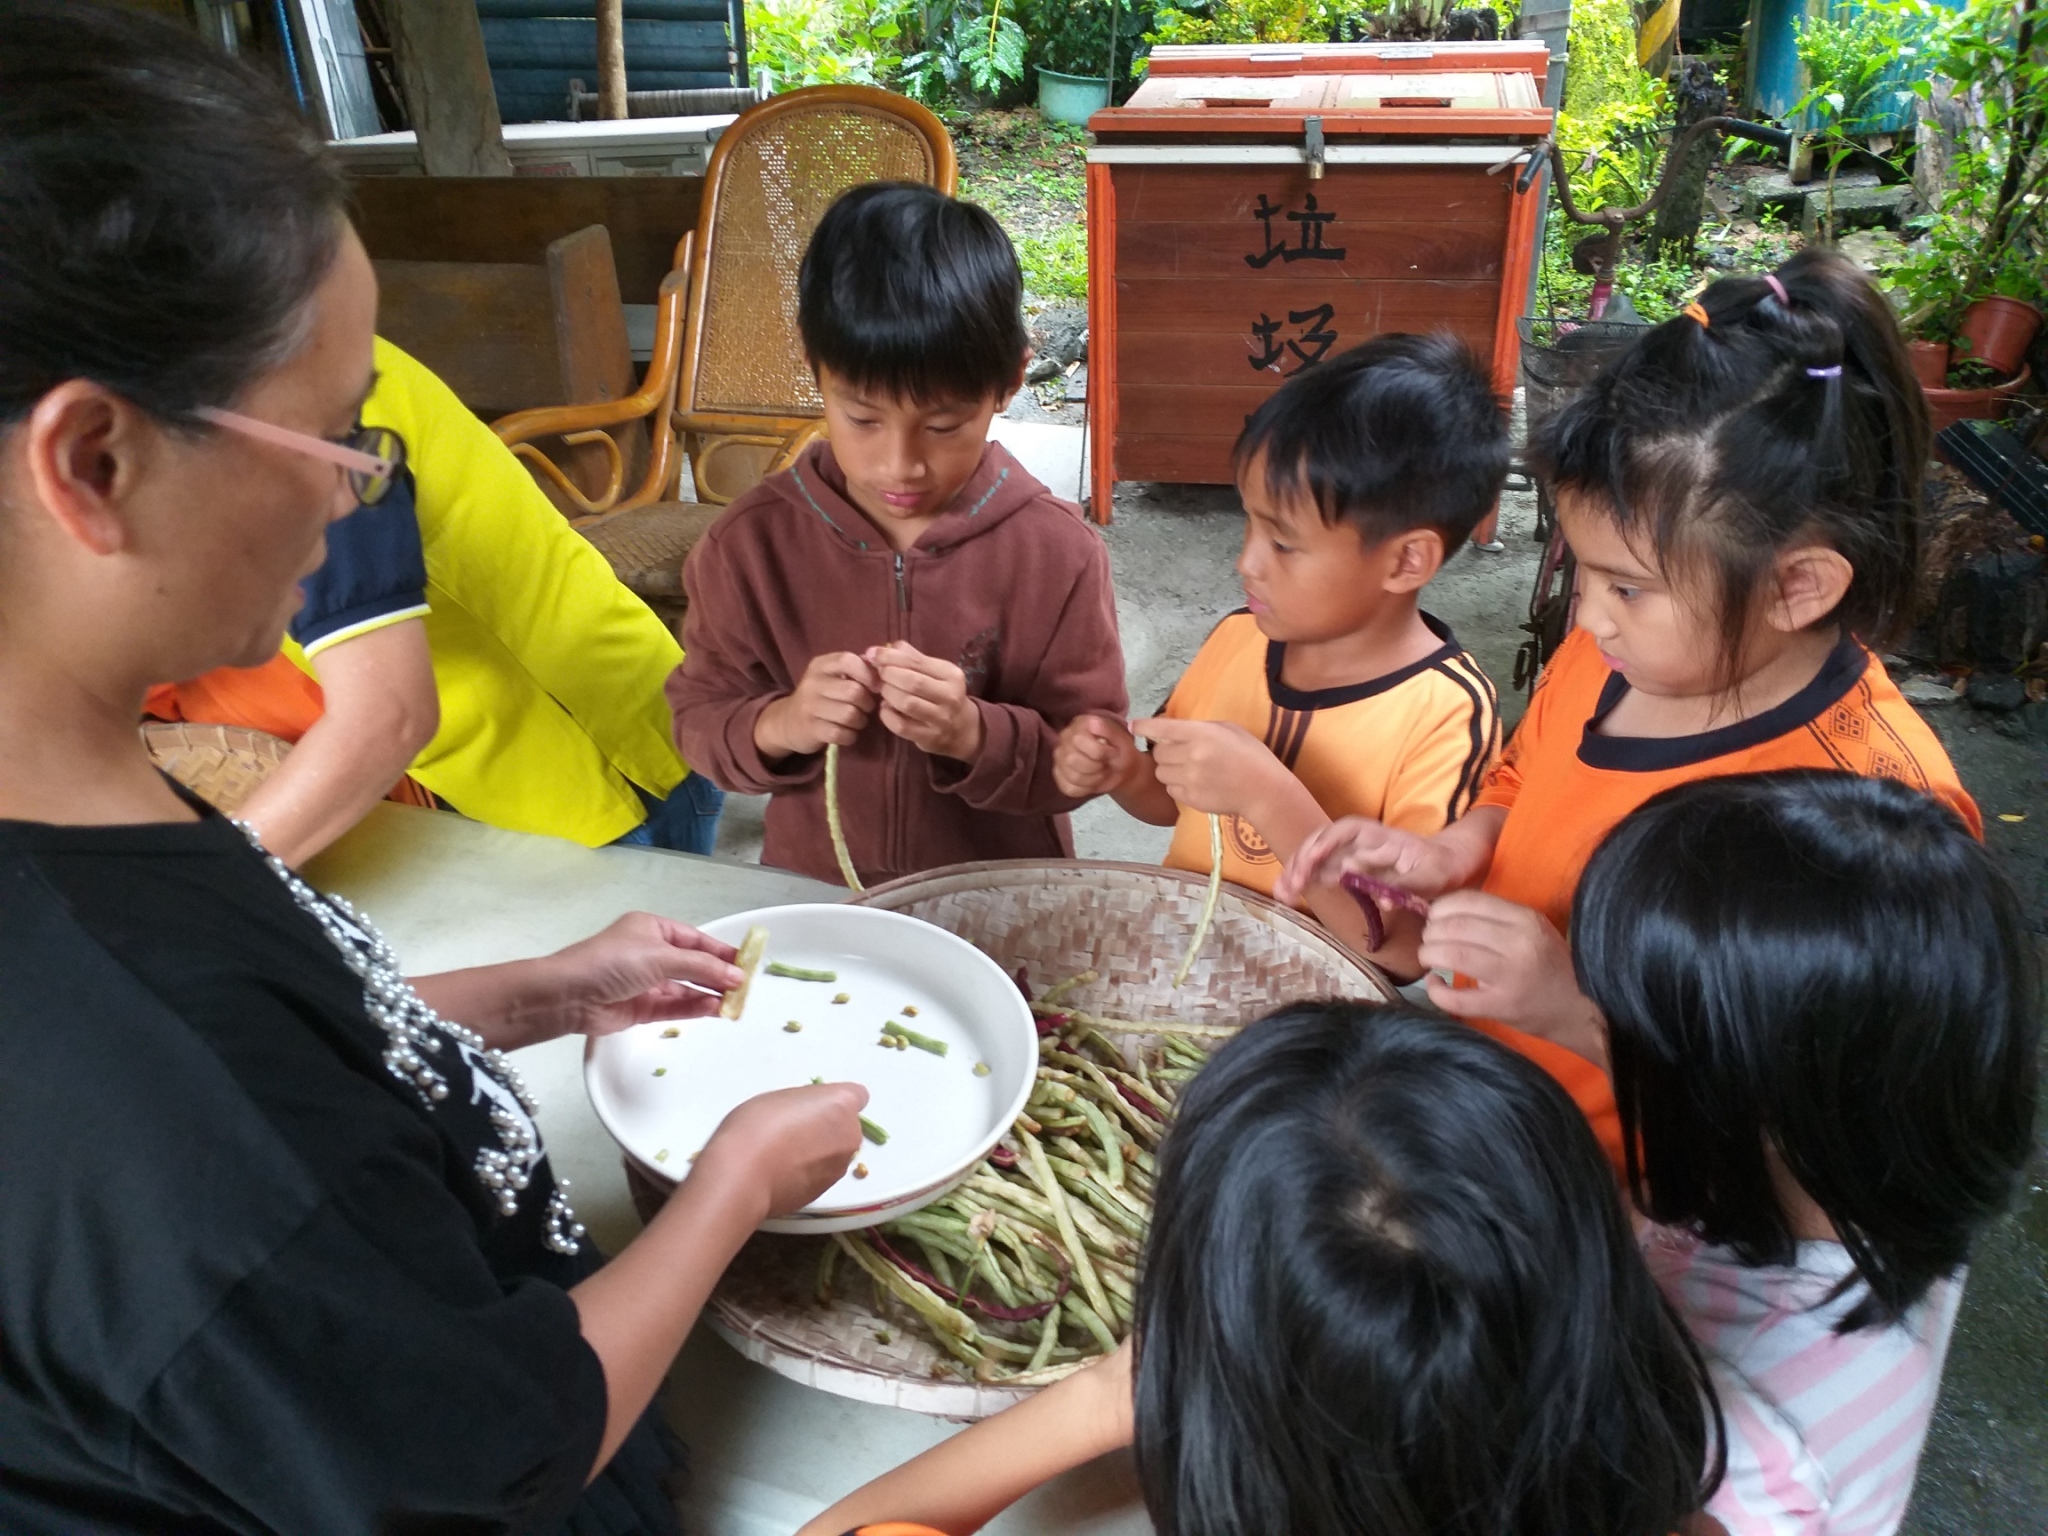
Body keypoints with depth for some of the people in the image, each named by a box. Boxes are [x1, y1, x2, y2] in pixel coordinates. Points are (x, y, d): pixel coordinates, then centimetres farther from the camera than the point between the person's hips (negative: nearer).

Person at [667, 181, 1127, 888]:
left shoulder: (1058, 552, -9)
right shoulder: (750, 543, -5)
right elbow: (696, 719, 2)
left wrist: (974, 734, -23)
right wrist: (778, 725, -18)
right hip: (810, 895, 1)